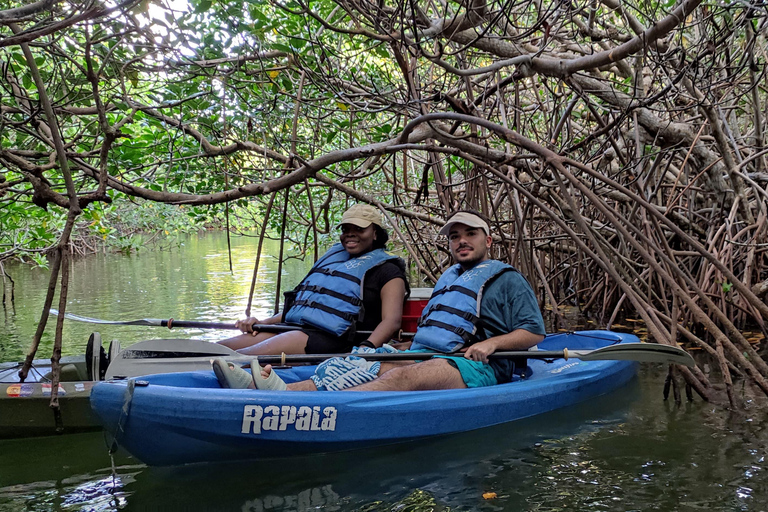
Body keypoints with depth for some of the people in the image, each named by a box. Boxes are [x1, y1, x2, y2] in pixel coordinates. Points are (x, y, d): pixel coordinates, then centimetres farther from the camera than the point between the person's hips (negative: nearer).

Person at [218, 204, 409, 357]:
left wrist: (367, 348, -28)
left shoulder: (386, 270, 7)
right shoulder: (334, 255, 29)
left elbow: (392, 321, -7)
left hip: (328, 337, -7)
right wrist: (262, 323, 16)